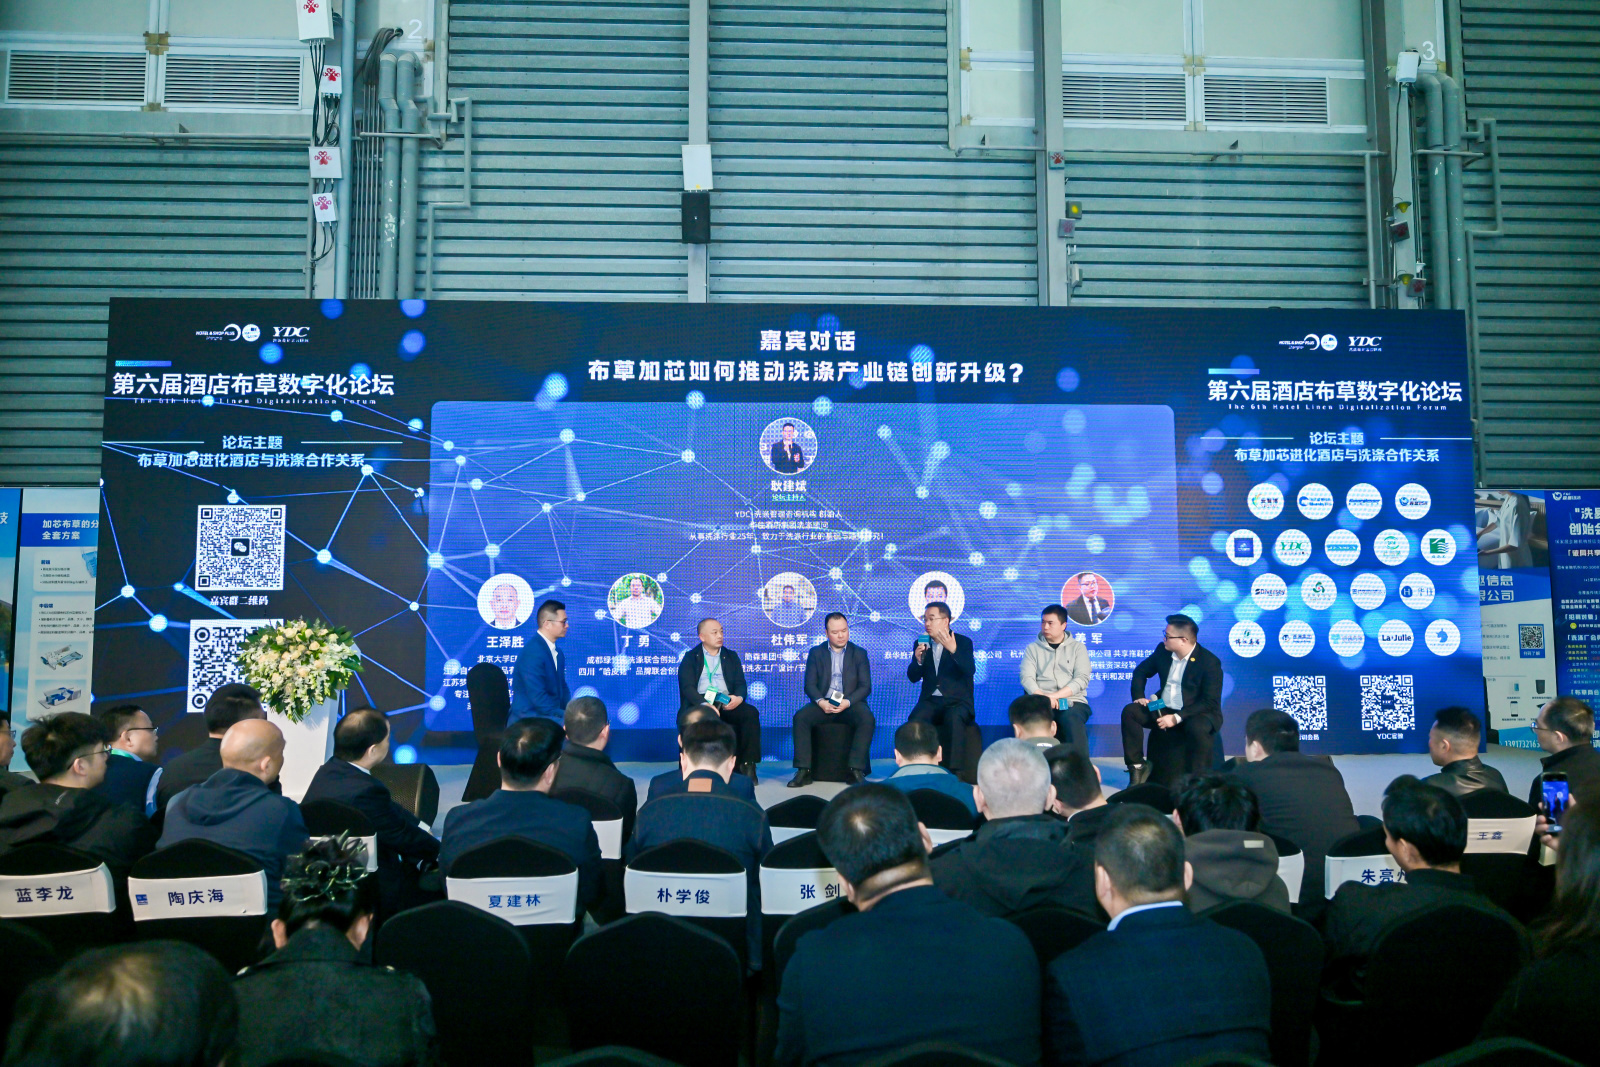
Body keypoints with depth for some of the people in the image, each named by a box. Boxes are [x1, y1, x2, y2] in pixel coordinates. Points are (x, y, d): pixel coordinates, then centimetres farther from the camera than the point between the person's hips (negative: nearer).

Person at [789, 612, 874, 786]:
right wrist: (821, 702, -19)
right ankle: (804, 770, -25)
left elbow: (865, 687, 0)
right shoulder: (816, 653, 10)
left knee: (867, 719, -32)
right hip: (823, 704, 1)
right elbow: (809, 684, 3)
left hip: (850, 704, -1)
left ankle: (856, 770, -27)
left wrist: (847, 702, -19)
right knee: (800, 717, -27)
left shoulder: (859, 653, 8)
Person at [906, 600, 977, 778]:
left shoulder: (963, 642, 2)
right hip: (930, 701, 3)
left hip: (957, 702, -3)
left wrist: (953, 650, -29)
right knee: (915, 719, -30)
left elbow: (970, 671, -15)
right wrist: (918, 660, -13)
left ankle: (957, 771, -35)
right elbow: (913, 678, 8)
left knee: (956, 719, -36)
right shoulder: (920, 644, 12)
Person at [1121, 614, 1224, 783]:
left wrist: (1177, 718, -27)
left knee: (1197, 728, -38)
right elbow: (1141, 671, 16)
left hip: (1195, 714, -5)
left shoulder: (1210, 662, -15)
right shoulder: (1163, 651, 2)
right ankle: (1137, 767, -9)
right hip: (1164, 709, 6)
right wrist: (1139, 696, -4)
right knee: (1130, 711, -16)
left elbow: (1210, 703, -20)